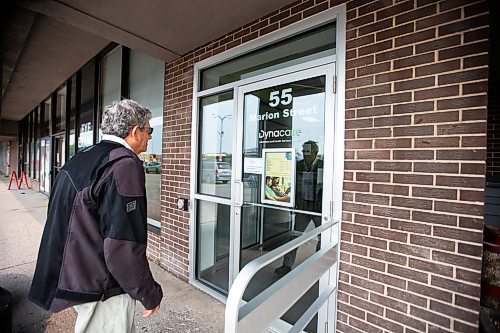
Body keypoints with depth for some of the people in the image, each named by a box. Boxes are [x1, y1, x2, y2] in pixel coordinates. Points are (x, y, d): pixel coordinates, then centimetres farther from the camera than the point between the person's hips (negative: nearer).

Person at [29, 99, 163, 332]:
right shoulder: (125, 165, -23)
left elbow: (61, 223, 15)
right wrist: (150, 294, -14)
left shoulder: (79, 159, 7)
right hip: (102, 291, -9)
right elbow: (124, 246, -28)